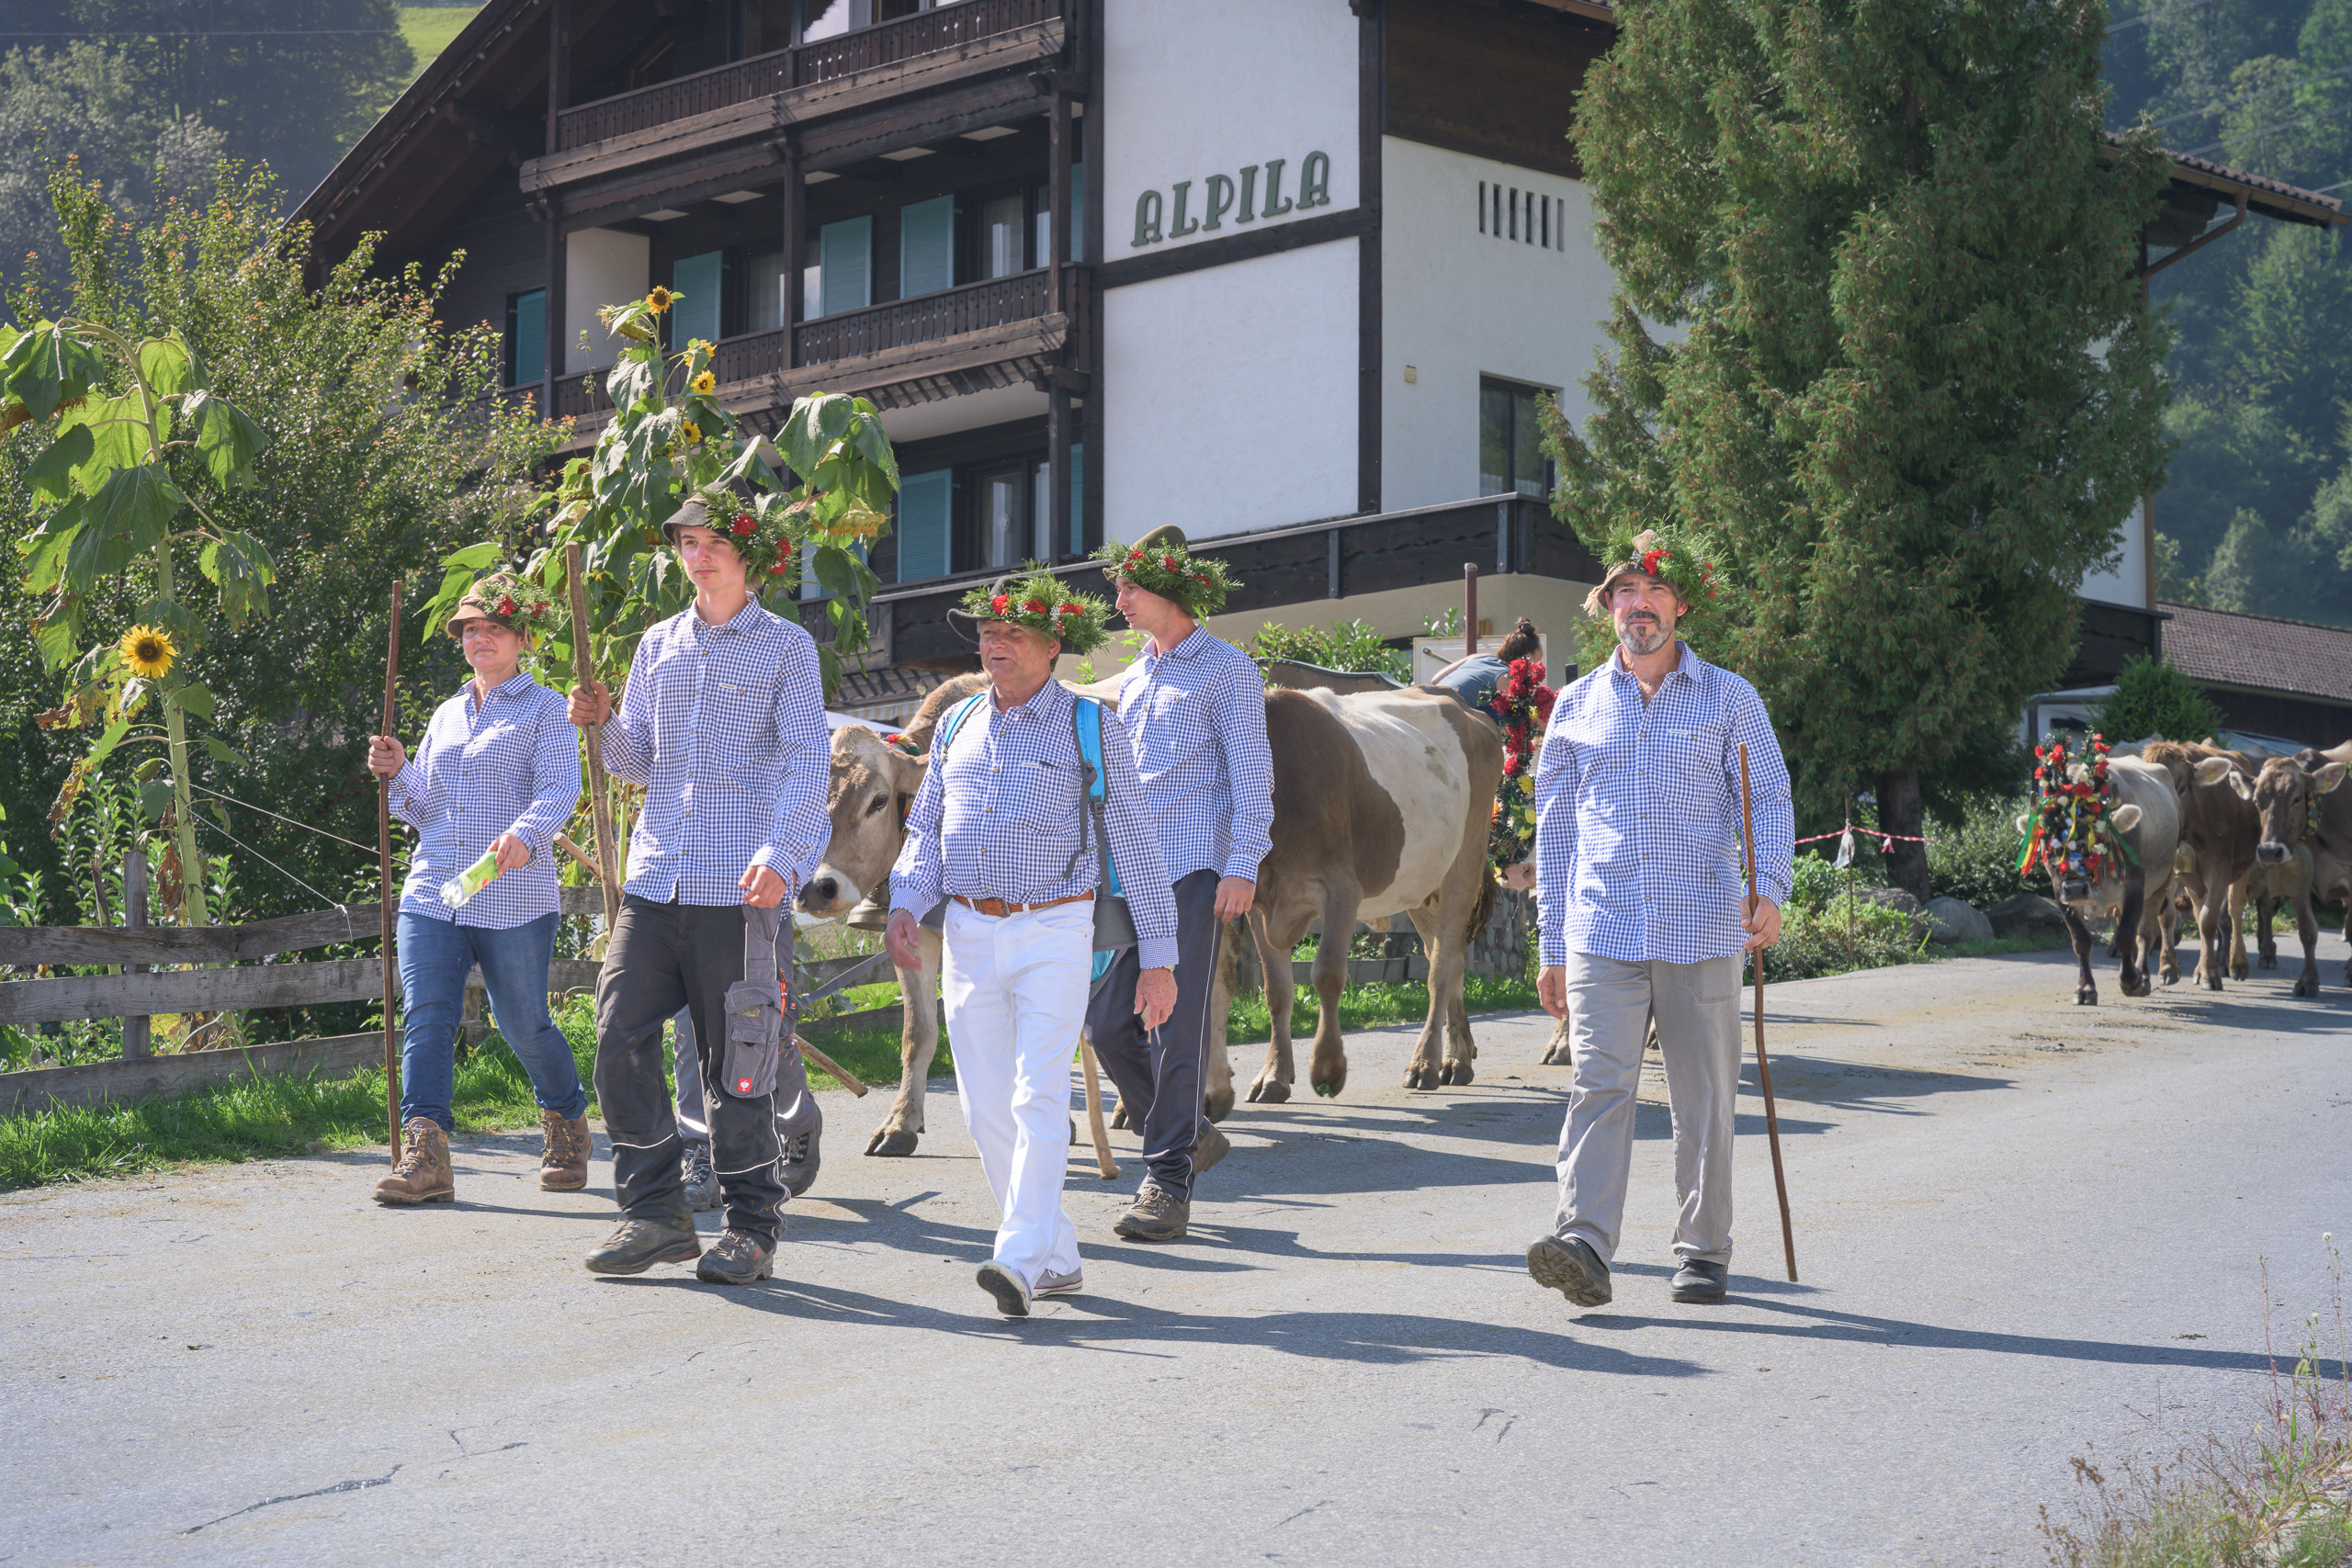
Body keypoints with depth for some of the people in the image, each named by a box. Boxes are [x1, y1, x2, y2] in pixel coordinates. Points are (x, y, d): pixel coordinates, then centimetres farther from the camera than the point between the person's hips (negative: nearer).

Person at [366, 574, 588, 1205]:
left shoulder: (545, 710, 4)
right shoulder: (446, 716, 21)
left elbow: (559, 789, -11)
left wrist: (524, 834, -30)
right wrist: (398, 773, 3)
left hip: (515, 900, -4)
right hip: (432, 893, 5)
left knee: (523, 1021, 3)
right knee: (425, 1018, -11)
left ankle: (566, 1122, 29)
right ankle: (425, 1154, -17)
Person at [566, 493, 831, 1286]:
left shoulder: (786, 647, 3)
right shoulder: (658, 645, 18)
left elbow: (806, 763, -5)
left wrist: (780, 854, -21)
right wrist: (604, 723, -2)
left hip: (739, 887, -5)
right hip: (656, 876, 5)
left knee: (738, 1064, -1)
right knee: (620, 1041, -4)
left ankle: (751, 1227, 9)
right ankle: (655, 1213, 7)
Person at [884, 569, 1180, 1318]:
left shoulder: (1091, 728, -2)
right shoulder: (957, 726, 12)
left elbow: (1134, 844, -1)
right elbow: (925, 831, 15)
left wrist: (1159, 956, -3)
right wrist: (904, 907, -4)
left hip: (1053, 934, -5)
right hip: (969, 938, 5)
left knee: (1039, 1099, -15)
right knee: (987, 1108, 5)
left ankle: (1019, 1261, -22)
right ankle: (1057, 1257, 17)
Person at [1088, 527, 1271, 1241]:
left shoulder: (1228, 670, 0)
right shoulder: (1135, 679, 21)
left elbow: (1251, 774, -6)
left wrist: (1242, 866, -16)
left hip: (1193, 870, -7)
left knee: (1178, 1027, -8)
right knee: (1108, 1021, 2)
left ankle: (1168, 1185, -4)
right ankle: (1190, 1135, 21)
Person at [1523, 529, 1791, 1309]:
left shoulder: (1730, 698, 8)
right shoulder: (1577, 707, 12)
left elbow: (1769, 799, 3)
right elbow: (1555, 830, 16)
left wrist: (1769, 889, -16)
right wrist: (1551, 946, 13)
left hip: (1703, 934, 0)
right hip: (1603, 933, 1)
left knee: (1705, 1103, 5)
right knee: (1598, 1085, -13)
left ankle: (1704, 1252, 17)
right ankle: (1584, 1248, -22)